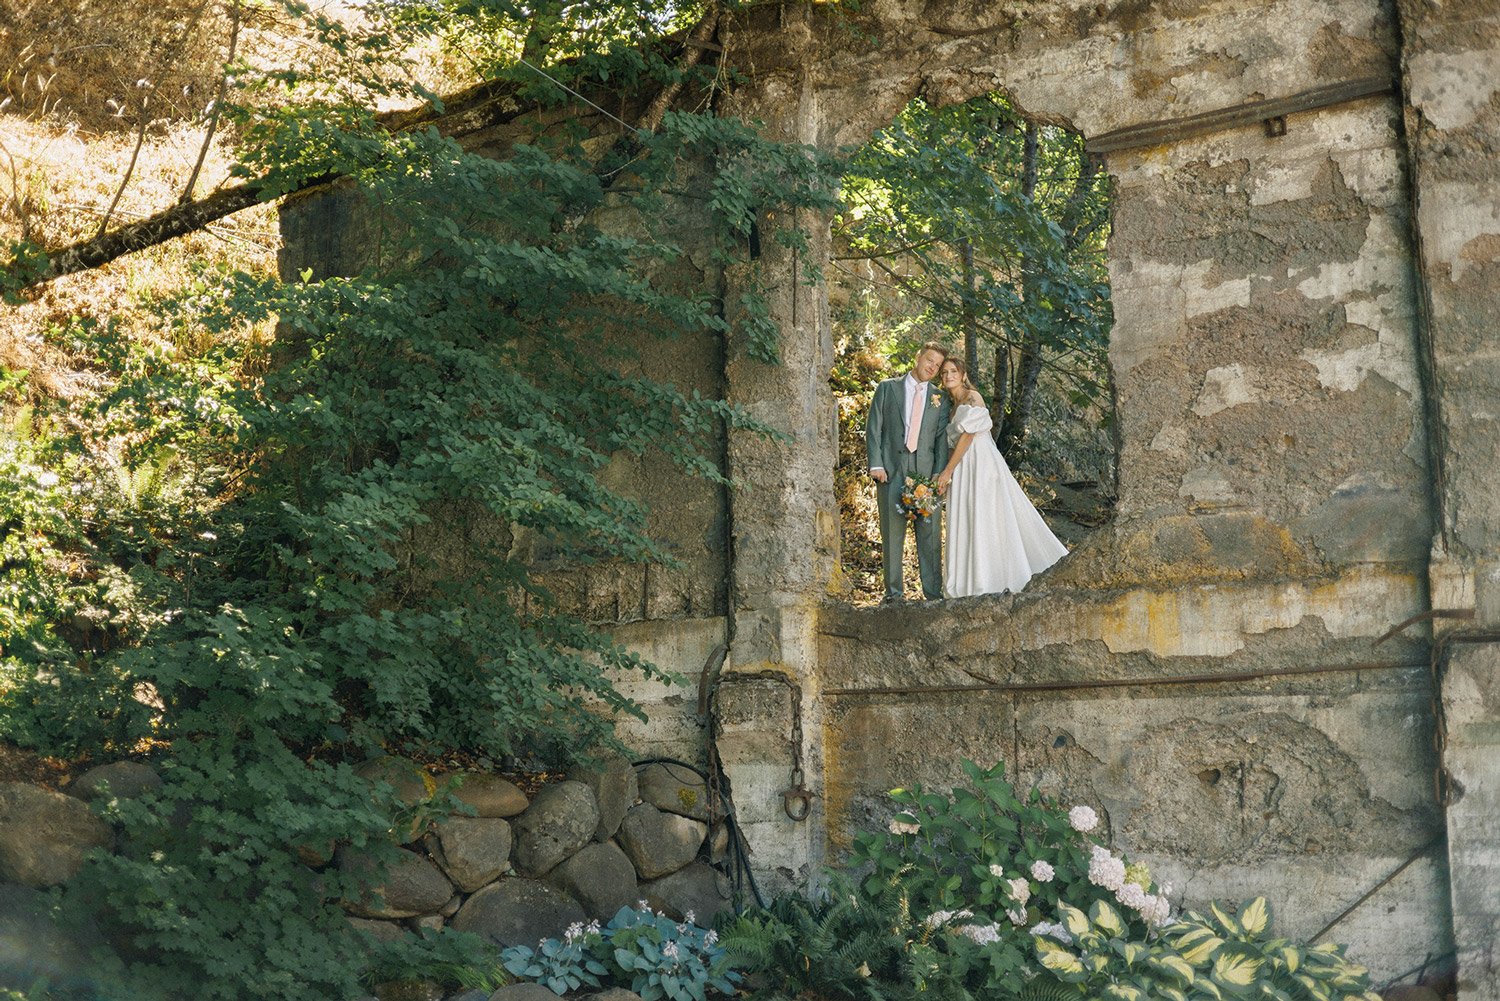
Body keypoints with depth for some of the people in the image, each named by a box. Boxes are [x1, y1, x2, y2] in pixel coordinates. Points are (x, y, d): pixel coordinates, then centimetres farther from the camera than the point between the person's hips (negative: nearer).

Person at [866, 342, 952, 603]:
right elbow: (873, 428, 5)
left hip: (925, 472, 1)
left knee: (930, 534, -2)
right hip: (891, 471, -1)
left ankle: (933, 591, 1)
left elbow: (942, 439, 8)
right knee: (892, 533, 0)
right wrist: (876, 465, -6)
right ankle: (894, 591, 6)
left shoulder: (940, 398, 14)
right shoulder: (887, 388, 10)